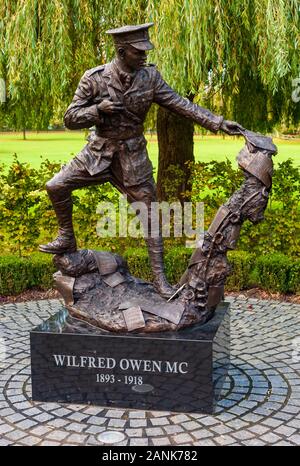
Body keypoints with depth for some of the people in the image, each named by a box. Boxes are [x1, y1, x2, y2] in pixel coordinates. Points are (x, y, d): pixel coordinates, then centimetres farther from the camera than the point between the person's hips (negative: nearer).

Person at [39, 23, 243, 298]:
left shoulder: (150, 77, -8)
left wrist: (219, 123, -12)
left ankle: (159, 278, 10)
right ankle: (67, 240, 14)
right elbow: (71, 119, -8)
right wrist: (99, 109, -26)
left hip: (133, 155, 0)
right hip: (99, 152, 0)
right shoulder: (94, 78, -12)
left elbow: (181, 105, -6)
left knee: (150, 214, 1)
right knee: (56, 186, -9)